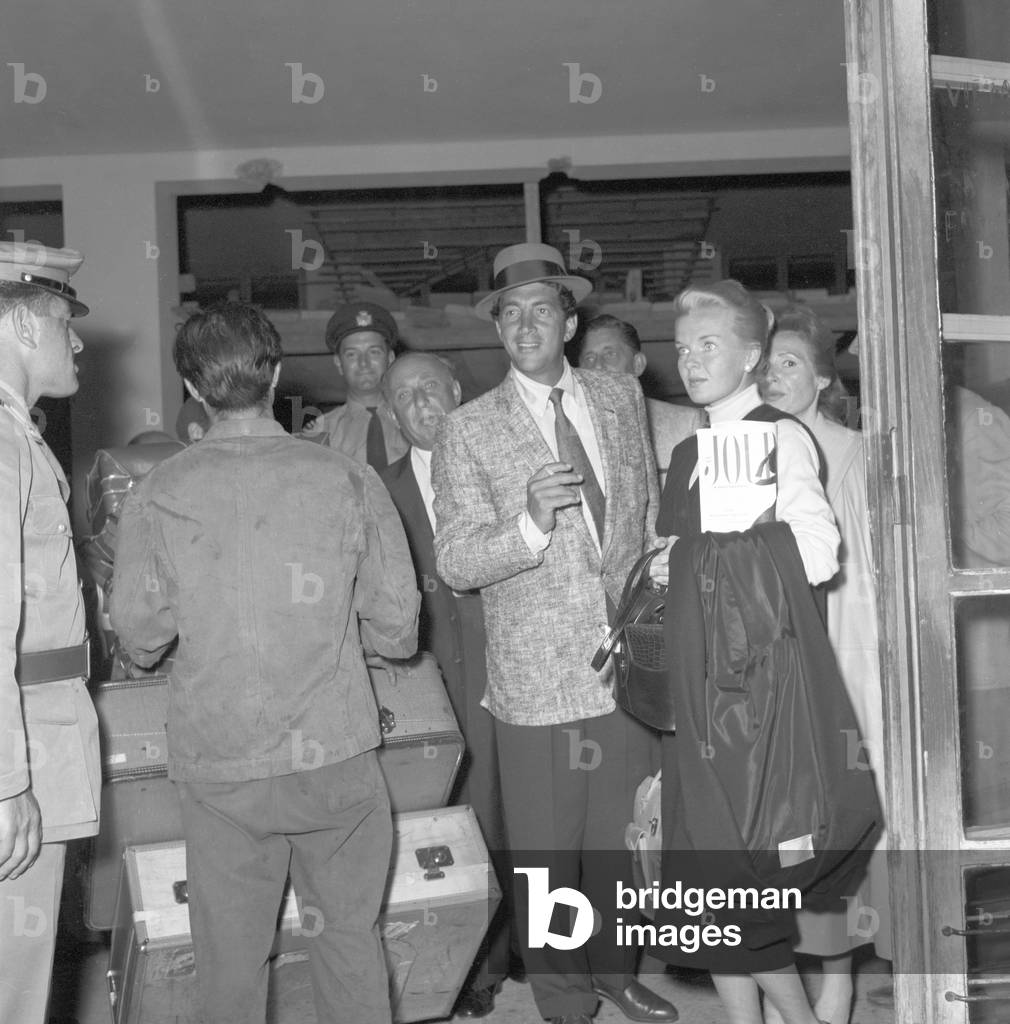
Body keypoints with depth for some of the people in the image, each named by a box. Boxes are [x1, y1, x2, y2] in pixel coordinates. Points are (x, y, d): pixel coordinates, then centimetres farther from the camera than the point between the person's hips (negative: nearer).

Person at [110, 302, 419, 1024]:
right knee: (349, 933, 17)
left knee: (231, 952, 16)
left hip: (215, 761, 1)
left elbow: (140, 638, 0)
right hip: (334, 754, 0)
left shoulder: (156, 496, -6)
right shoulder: (349, 481, -7)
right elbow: (397, 630, -3)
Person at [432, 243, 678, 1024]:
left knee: (621, 844, 19)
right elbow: (455, 562, -12)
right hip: (538, 681, -3)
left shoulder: (623, 399, 7)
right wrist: (529, 523, -28)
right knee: (545, 864, 8)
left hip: (633, 666, 4)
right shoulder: (467, 431, -6)